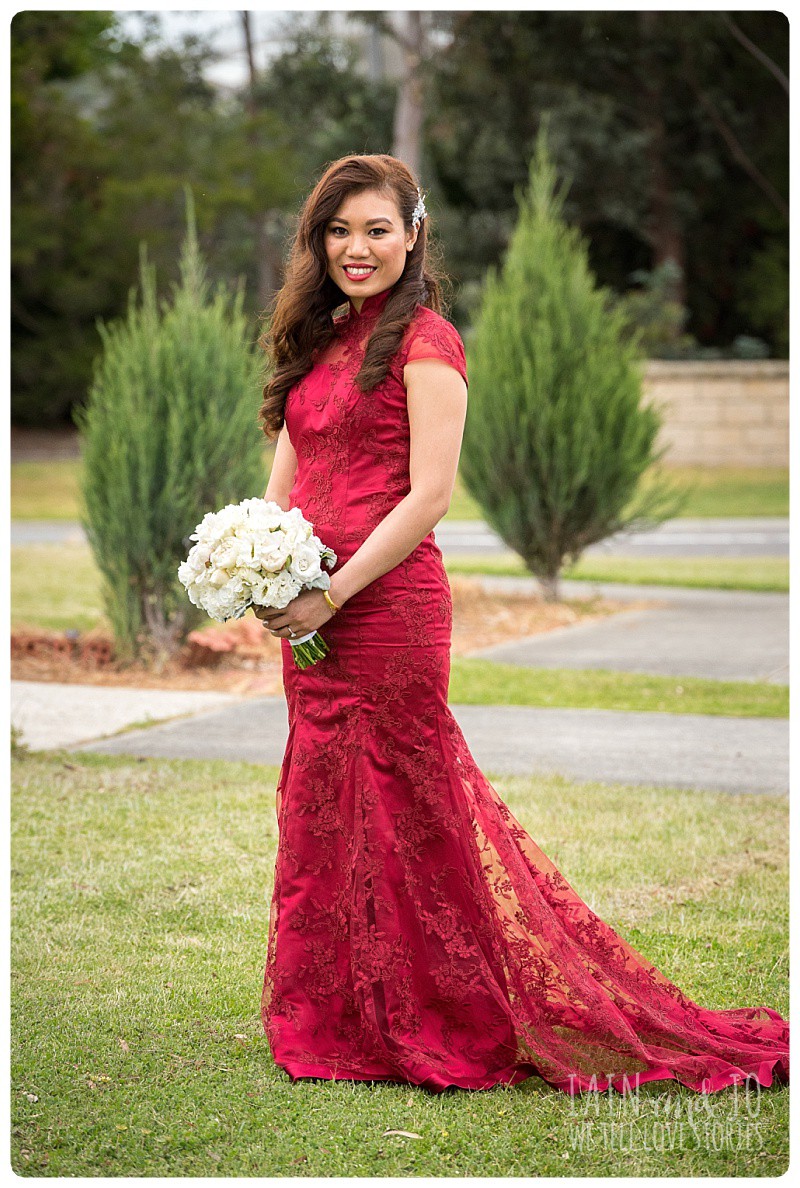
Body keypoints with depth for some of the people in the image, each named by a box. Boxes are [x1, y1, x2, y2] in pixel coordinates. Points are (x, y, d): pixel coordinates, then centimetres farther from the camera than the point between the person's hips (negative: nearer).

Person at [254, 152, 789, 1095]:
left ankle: (449, 1027, 13)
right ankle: (341, 1021, 26)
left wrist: (328, 595, -17)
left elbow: (429, 496, -16)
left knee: (397, 812, 0)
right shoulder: (317, 342, 15)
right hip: (311, 614, 8)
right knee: (327, 810, 13)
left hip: (386, 604, -8)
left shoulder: (422, 341, -9)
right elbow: (286, 479, 15)